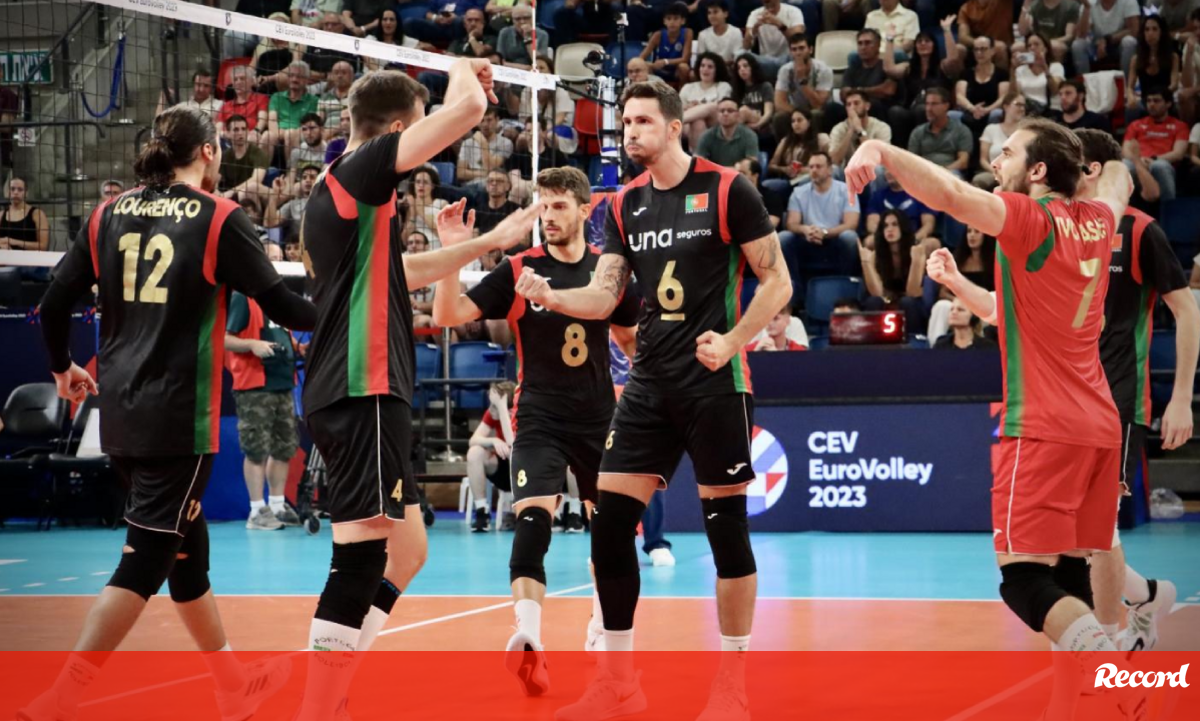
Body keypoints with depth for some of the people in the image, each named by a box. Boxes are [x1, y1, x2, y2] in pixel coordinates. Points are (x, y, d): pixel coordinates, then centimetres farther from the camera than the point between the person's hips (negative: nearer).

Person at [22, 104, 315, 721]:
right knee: (147, 558, -4)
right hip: (179, 413, -6)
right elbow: (279, 305, -4)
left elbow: (55, 301, 7)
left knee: (186, 542, 18)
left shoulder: (108, 215, 7)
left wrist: (63, 367, 24)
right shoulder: (218, 218, -5)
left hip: (119, 410, 6)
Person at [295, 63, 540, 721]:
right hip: (362, 392, -10)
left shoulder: (337, 187, 20)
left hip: (352, 394, 10)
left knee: (406, 551, 16)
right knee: (362, 559, -13)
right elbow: (469, 107, -18)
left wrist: (488, 242, 38)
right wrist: (463, 70, 4)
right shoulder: (360, 169, -9)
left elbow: (399, 272, 36)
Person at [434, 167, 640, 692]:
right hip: (540, 417, -3)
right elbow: (448, 315, -12)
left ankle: (602, 628, 31)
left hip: (600, 417, 3)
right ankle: (528, 637, -28)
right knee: (533, 519, -21)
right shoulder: (518, 270, -5)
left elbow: (631, 338, 17)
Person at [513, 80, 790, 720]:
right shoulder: (625, 205, 10)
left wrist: (732, 340, -17)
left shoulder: (726, 190, -5)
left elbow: (776, 281, -5)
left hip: (715, 382, -5)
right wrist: (549, 296, -11)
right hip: (649, 383, 5)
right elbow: (604, 295, 7)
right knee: (609, 519, -1)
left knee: (726, 525, -2)